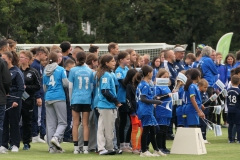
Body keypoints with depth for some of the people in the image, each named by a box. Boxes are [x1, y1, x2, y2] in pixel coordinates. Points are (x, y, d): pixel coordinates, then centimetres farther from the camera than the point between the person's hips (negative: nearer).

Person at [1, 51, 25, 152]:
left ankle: (15, 145, 5)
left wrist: (16, 101, -14)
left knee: (14, 123, 0)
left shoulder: (17, 72, -4)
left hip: (13, 101, -5)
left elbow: (21, 88, -7)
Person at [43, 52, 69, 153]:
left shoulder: (45, 72, 11)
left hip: (48, 98, 4)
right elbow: (66, 83, -7)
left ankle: (52, 147, 3)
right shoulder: (61, 70, -2)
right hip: (59, 97, -4)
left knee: (50, 123, 6)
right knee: (62, 122, 1)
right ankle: (56, 137, -25)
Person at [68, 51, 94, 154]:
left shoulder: (73, 70, -3)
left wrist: (70, 99, 11)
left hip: (76, 99, -2)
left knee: (75, 124, 3)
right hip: (87, 99, 2)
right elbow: (92, 87, 9)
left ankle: (76, 148, 0)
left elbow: (70, 87, 0)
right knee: (85, 124, 4)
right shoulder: (89, 71, 3)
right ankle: (85, 147, 1)